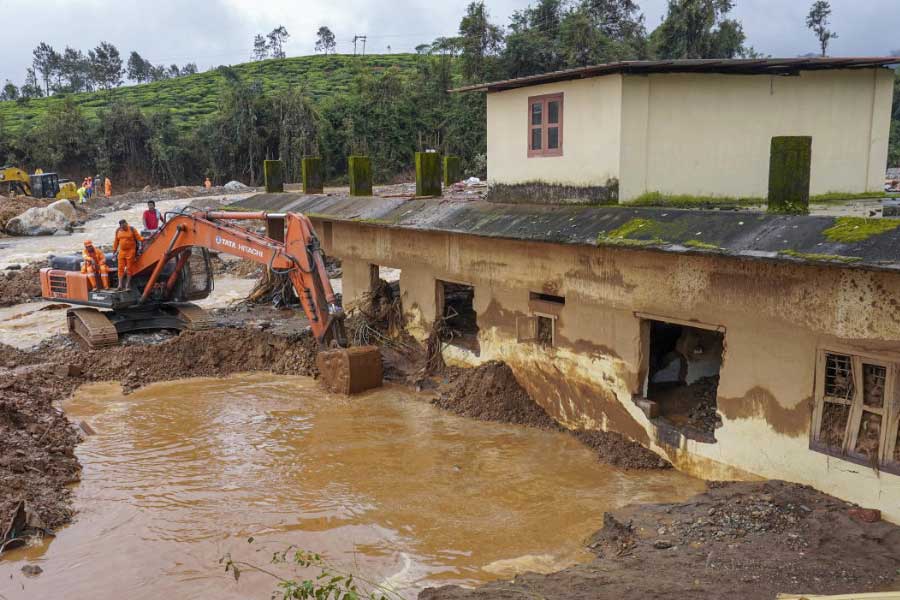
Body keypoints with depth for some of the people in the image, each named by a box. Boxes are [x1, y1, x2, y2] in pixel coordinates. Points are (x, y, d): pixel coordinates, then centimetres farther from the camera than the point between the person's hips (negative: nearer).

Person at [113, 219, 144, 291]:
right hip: (121, 251, 4)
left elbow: (138, 237, -8)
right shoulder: (118, 231, 6)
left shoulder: (132, 229, -5)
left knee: (129, 268, -1)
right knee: (120, 268, 0)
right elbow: (116, 241, 13)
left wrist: (143, 239, -28)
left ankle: (127, 285, 6)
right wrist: (114, 250, 14)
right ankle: (120, 285, 1)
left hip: (130, 251, -4)